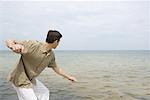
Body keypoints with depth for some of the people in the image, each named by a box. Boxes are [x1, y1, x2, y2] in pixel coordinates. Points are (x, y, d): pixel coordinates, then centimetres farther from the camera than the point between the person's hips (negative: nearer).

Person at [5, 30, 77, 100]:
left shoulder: (51, 55, -4)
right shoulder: (33, 45, -28)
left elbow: (56, 68, 14)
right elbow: (9, 41, -28)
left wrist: (68, 77, 22)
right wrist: (14, 46, -53)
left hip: (31, 79, 9)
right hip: (20, 80, -8)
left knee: (44, 92, 21)